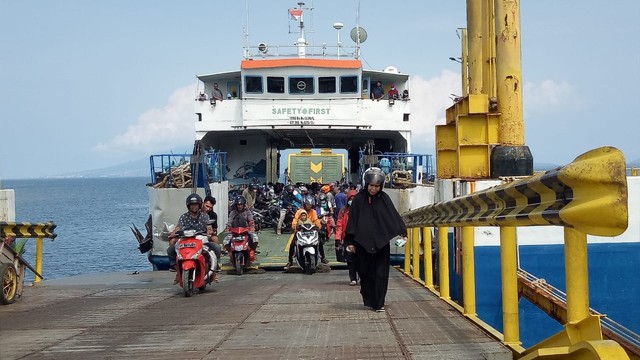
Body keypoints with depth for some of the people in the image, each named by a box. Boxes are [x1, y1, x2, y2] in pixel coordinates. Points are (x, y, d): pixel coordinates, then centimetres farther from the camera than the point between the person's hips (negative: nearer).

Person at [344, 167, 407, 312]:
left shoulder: (384, 198, 3)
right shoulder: (358, 199, -1)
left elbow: (394, 216, -1)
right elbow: (352, 220, 0)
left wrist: (402, 232, -14)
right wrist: (350, 242, -4)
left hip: (381, 243, 1)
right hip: (363, 243, -1)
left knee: (381, 274, -2)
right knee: (365, 273, 6)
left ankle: (378, 303, 1)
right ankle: (368, 299, 22)